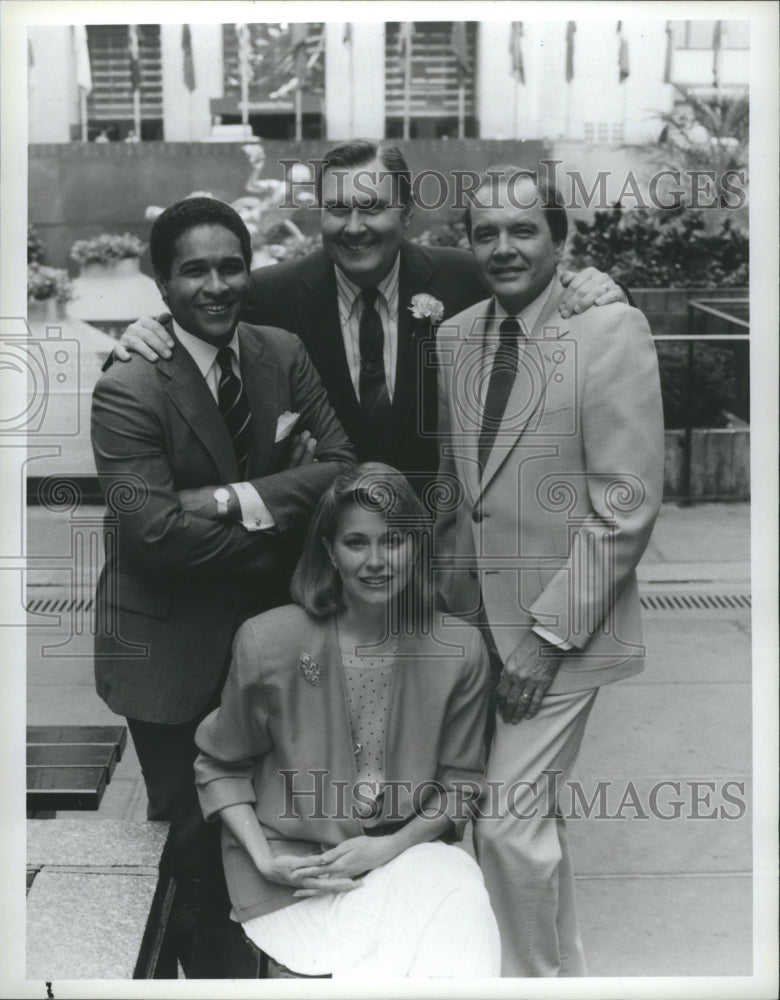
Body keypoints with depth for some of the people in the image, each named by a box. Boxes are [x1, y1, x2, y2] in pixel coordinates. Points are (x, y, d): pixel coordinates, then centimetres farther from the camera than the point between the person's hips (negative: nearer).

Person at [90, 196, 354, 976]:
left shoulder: (284, 355, 0)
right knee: (193, 831, 9)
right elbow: (153, 530, -24)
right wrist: (278, 536, -15)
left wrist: (236, 499, -19)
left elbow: (343, 468, -6)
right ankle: (205, 962, 33)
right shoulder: (129, 389, -17)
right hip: (172, 648, -4)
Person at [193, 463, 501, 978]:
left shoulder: (460, 650, -7)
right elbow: (219, 763, 4)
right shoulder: (268, 642, -10)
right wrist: (263, 858, -9)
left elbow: (460, 781, 3)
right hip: (294, 864, -2)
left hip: (408, 848, 2)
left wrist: (388, 847, -11)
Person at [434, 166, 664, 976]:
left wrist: (550, 631, -16)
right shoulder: (453, 337, 6)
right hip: (472, 618, 6)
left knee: (508, 819, -5)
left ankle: (537, 975, 22)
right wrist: (447, 580, 5)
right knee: (528, 811, 17)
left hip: (557, 626, -5)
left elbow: (627, 503, -15)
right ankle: (559, 963, 40)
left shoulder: (612, 330, -12)